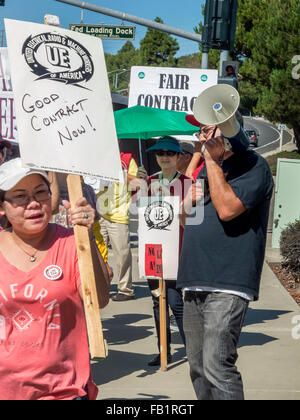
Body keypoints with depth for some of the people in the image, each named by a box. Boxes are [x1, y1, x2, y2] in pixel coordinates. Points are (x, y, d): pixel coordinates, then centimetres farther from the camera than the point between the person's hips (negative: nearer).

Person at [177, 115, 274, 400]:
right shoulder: (207, 168, 20)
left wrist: (212, 159, -13)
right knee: (198, 368, 13)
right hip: (195, 284, 9)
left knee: (217, 366, -17)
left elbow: (227, 208, -20)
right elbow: (186, 218, 24)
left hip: (227, 285, -9)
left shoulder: (253, 166, -6)